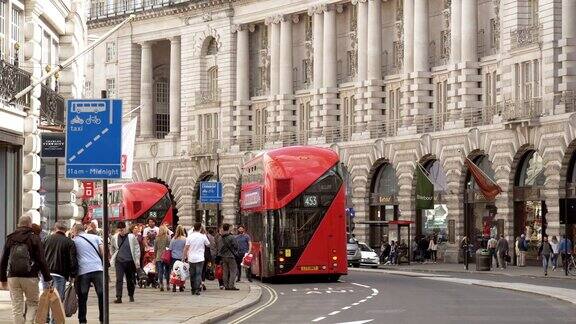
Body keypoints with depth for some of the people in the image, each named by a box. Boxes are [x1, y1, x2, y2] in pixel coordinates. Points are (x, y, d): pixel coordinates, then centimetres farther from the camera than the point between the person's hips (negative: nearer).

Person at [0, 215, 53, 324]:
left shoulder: (10, 239, 9)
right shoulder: (34, 238, -3)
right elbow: (41, 261, -6)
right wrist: (47, 278, -1)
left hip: (12, 277, 3)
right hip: (30, 277, -3)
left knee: (17, 307, 7)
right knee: (33, 303, 11)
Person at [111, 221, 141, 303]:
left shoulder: (131, 237, -4)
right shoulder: (114, 238, 2)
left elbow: (137, 249, 0)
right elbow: (112, 248, 19)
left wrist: (137, 261, -3)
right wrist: (114, 256, 15)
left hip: (130, 262, -1)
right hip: (119, 262, 1)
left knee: (130, 280, 10)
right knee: (119, 279, -10)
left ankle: (131, 296, 27)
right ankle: (118, 297, -12)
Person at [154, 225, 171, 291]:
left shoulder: (157, 238, 2)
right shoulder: (168, 237, -7)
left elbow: (155, 248, 8)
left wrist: (156, 255, 18)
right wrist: (170, 254, 2)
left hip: (159, 257, 2)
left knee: (160, 271, 3)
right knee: (167, 271, 8)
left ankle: (161, 285, -5)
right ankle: (167, 285, 12)